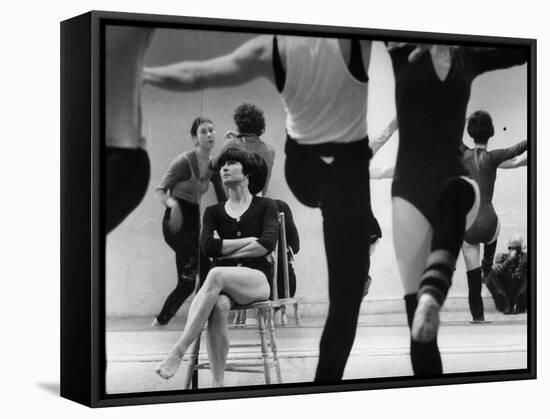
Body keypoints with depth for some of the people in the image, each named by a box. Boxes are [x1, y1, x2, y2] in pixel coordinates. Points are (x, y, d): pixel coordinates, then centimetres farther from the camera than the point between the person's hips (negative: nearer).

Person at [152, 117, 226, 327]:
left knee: (188, 280, 7)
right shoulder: (184, 161, -11)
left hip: (194, 219, 7)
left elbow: (223, 199, 8)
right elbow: (160, 190, -12)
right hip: (176, 221, -7)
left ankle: (161, 319, 21)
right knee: (198, 263, -26)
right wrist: (173, 203, -32)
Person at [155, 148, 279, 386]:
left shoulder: (265, 206, 12)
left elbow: (267, 244, -6)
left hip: (257, 279, -2)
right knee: (219, 306, -37)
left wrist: (225, 249, -2)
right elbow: (207, 247, 1)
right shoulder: (214, 212, 20)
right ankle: (217, 384, -39)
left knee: (216, 274, -37)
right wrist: (249, 240, -2)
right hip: (222, 285, 2)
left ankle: (179, 350, -41)